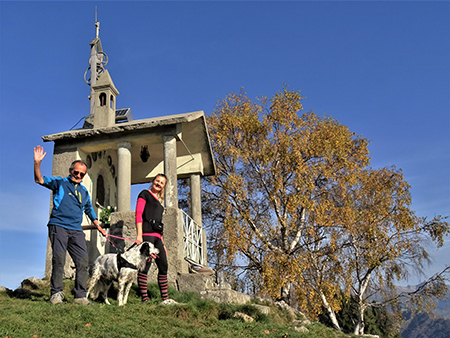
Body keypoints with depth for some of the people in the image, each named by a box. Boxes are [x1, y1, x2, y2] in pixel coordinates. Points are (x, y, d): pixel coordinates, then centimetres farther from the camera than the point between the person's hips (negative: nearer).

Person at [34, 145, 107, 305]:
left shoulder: (84, 191, 22)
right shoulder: (60, 183, 8)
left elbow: (89, 210, 34)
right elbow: (40, 180, -5)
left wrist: (99, 226, 35)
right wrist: (37, 163, -20)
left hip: (76, 230, 5)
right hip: (58, 226, -5)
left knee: (83, 260, -5)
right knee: (59, 258, -17)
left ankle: (80, 296, 0)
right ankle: (56, 294, -7)